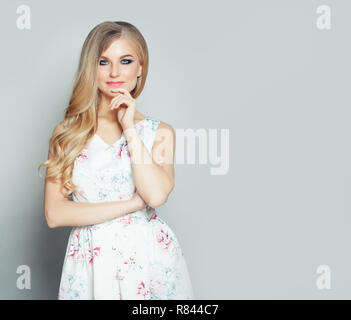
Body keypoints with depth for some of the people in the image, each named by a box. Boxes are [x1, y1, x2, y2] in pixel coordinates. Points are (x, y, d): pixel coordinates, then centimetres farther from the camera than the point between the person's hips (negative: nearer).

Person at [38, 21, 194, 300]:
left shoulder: (160, 132, 0)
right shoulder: (66, 133, -1)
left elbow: (156, 195, -17)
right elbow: (54, 214, -9)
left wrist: (129, 128, -12)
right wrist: (133, 204, -13)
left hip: (149, 259, 0)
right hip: (91, 263, 0)